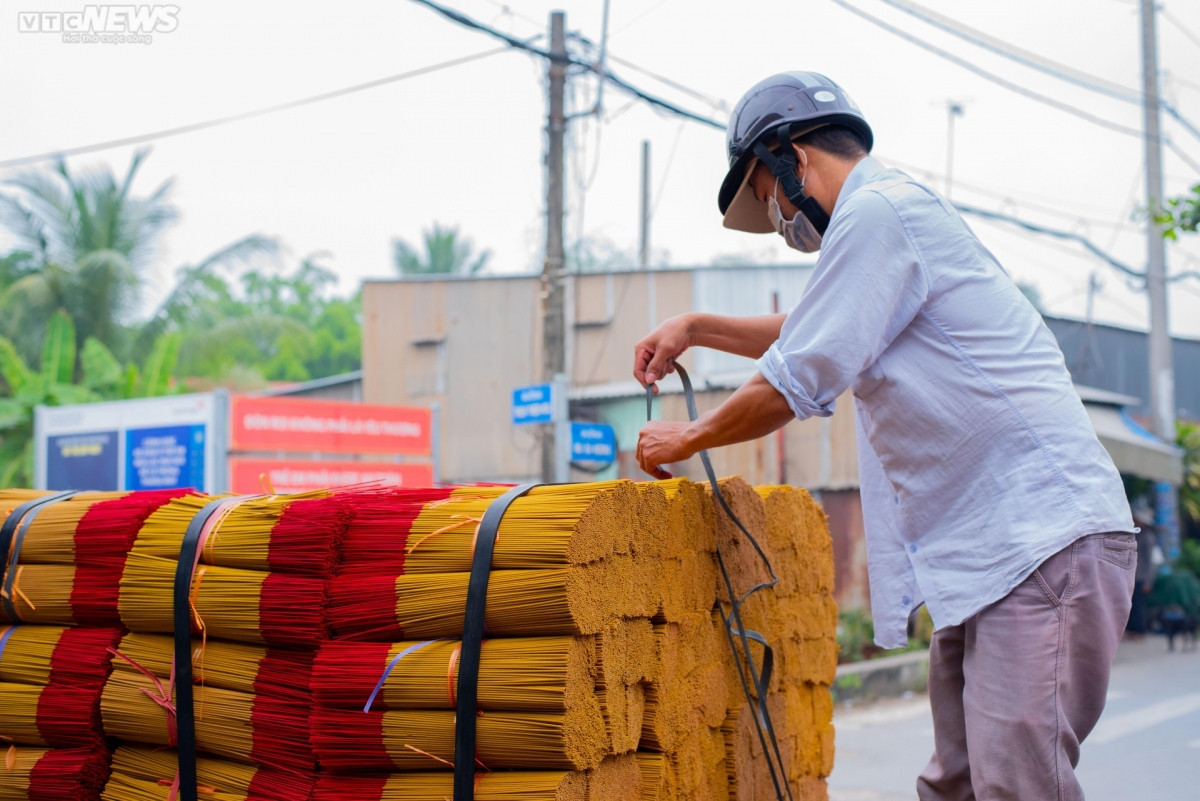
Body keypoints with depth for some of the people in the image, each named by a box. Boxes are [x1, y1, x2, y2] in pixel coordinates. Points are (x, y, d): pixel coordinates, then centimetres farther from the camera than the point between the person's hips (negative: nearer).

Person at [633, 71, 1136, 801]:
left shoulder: (878, 208, -9)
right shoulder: (901, 214, 25)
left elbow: (797, 384, -10)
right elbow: (814, 334, 43)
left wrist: (686, 439, 6)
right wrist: (697, 328, 37)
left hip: (1045, 540, -11)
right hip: (991, 549, 11)